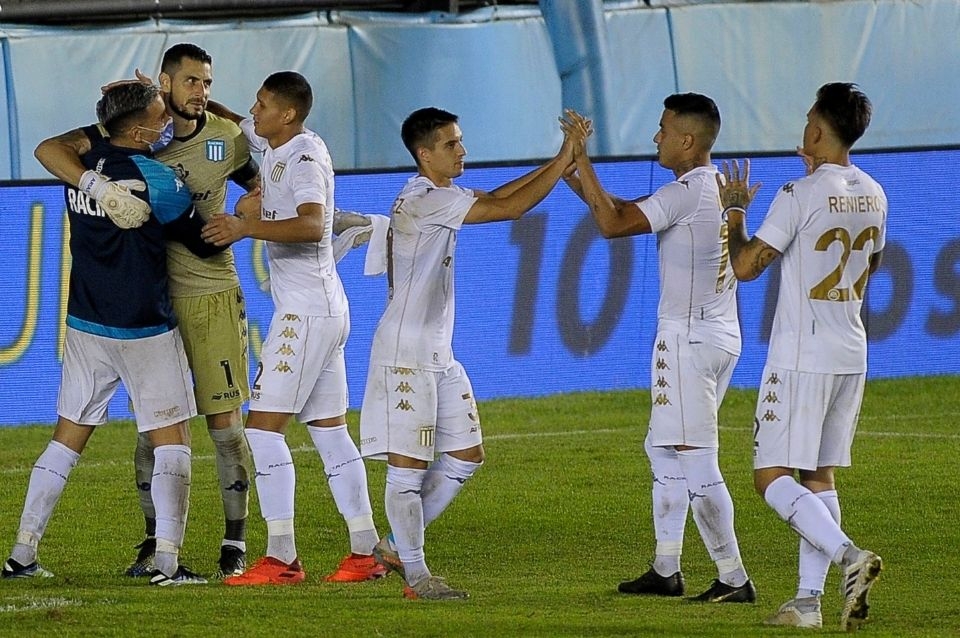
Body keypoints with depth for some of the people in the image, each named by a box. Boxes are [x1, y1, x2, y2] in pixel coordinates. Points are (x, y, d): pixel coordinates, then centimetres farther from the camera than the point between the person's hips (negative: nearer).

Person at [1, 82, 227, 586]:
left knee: (68, 436, 14)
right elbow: (205, 243, -5)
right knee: (171, 440, 1)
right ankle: (168, 563, -8)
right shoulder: (156, 180, -15)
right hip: (145, 331, -6)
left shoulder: (82, 157, -1)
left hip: (85, 326, 6)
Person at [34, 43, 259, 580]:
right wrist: (97, 184, -31)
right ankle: (155, 541, 16)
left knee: (225, 421, -3)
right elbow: (50, 149, -14)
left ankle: (235, 541, 5)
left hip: (211, 297, 0)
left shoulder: (225, 138, 0)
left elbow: (260, 186, 18)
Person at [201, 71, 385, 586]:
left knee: (263, 427, -11)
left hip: (306, 311, -10)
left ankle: (281, 557, -13)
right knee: (330, 431, 10)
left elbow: (311, 225, -33)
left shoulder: (305, 158, -15)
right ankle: (365, 551, 10)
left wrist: (247, 228, -36)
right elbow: (233, 124, 29)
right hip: (326, 310, 10)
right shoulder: (275, 145, 12)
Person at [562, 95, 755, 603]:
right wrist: (580, 182, 10)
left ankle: (733, 577, -10)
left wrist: (582, 161, -12)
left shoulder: (687, 192, -17)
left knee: (695, 461, -9)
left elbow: (613, 225, -19)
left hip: (689, 337, -10)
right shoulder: (720, 188, 13)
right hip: (721, 334, 10)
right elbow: (628, 212, 19)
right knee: (664, 449, 19)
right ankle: (666, 570, 23)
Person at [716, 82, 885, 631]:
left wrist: (736, 210, 4)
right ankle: (809, 599, 8)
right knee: (820, 476, 12)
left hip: (802, 355, -7)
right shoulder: (872, 195, 7)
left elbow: (745, 266, -14)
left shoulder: (801, 196, -15)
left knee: (772, 476, -6)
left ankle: (847, 555, -25)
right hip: (851, 354, 7)